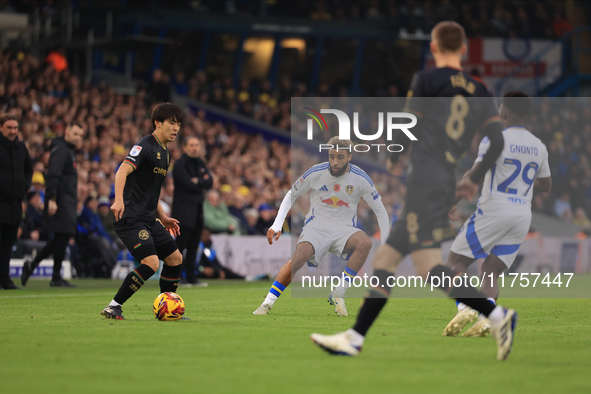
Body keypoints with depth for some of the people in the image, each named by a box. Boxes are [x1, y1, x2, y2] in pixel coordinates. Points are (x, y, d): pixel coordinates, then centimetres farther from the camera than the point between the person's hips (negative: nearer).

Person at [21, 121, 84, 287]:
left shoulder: (69, 150, 19)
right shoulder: (60, 149, -12)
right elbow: (53, 175, -21)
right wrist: (52, 199, -27)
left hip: (67, 202, 10)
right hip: (61, 201, -10)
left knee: (60, 238, 12)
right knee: (63, 237, -7)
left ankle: (32, 265, 17)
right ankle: (56, 278, 0)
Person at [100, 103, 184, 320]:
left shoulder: (165, 153, 19)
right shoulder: (145, 146, -10)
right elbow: (123, 171, -25)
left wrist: (163, 217, 27)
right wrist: (119, 200, -39)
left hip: (148, 219, 10)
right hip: (131, 218, -10)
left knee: (175, 258, 9)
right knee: (151, 263, -21)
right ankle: (113, 308, -13)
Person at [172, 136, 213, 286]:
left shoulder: (200, 164, 16)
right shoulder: (180, 164, -8)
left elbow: (209, 182, 6)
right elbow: (187, 184, -19)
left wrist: (197, 181, -11)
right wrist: (202, 184, -4)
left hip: (197, 211, 8)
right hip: (183, 210, -8)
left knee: (193, 246, 9)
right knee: (180, 245, -10)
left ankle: (191, 277, 13)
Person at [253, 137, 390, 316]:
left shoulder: (360, 178, -6)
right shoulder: (316, 173, -6)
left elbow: (380, 210, 4)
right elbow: (291, 195, 8)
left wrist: (384, 245, -1)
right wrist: (277, 226, -3)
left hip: (344, 229, 1)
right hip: (316, 226, -1)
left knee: (365, 243, -33)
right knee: (300, 255, -33)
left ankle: (338, 295, -23)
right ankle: (267, 303, -25)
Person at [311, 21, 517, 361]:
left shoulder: (426, 81, 0)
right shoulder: (479, 91, 16)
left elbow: (406, 132, -3)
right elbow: (497, 141, 8)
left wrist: (393, 157, 18)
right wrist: (474, 180, 19)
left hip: (425, 177, -8)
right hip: (448, 181, 8)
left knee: (428, 266, -15)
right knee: (385, 259, 11)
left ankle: (497, 315, -26)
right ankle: (354, 338, 11)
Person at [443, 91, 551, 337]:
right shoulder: (539, 147, 11)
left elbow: (475, 173, -16)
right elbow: (546, 186, 22)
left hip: (494, 211, -6)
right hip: (523, 216, 6)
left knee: (456, 261, 3)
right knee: (491, 271, 8)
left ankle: (464, 308, -19)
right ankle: (485, 319, -15)